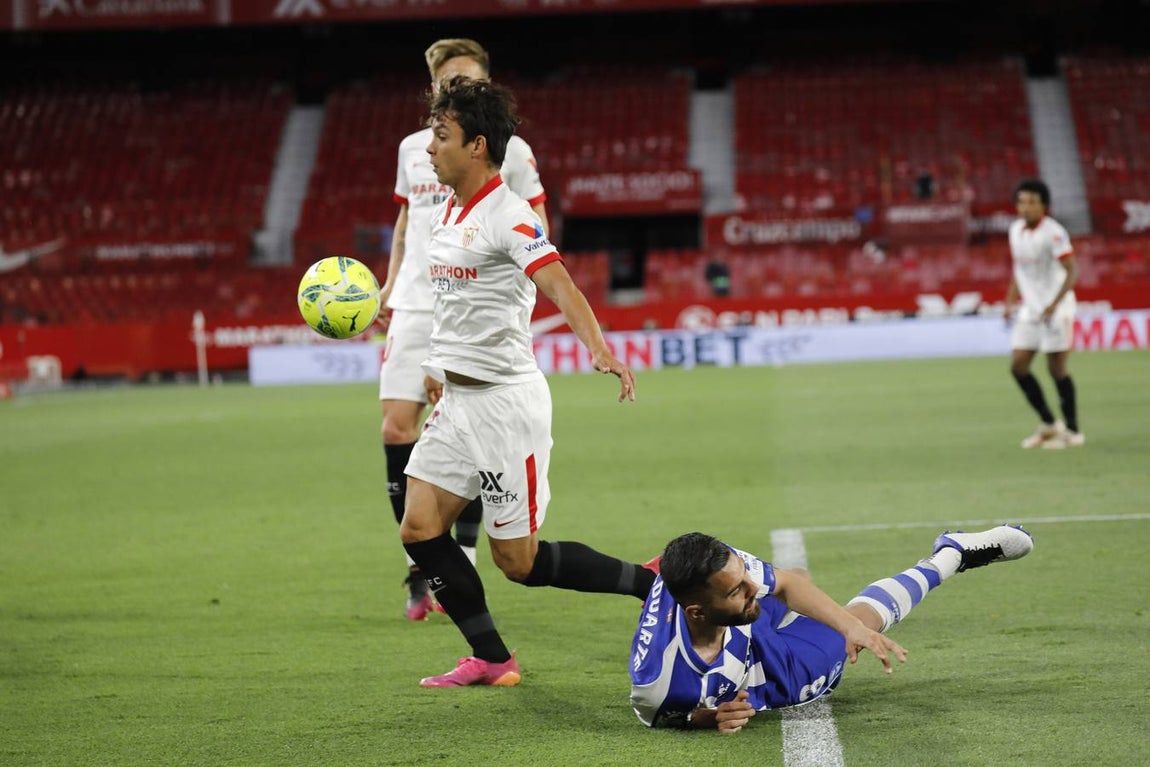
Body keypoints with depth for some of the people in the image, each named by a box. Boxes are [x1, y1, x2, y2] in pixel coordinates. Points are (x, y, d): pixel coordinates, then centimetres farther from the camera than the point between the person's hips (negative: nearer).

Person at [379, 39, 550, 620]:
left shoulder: (510, 150, 1)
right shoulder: (413, 148, 12)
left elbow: (537, 229, 5)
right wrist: (391, 281, 13)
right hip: (415, 305, 3)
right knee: (397, 426, -6)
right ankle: (421, 566, 5)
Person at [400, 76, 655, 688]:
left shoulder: (507, 216, -16)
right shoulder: (447, 213, 10)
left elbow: (560, 287, -31)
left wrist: (599, 349, -47)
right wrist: (439, 369, 31)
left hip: (505, 401, -8)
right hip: (457, 400, 8)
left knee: (518, 561, -3)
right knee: (419, 529, -1)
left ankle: (655, 583, 12)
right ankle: (490, 660, 9)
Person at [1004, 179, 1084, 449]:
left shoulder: (1053, 232, -15)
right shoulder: (1016, 230, 7)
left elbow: (1072, 271, -19)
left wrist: (1054, 304, -28)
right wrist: (1010, 302, 12)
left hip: (1057, 308, -7)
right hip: (1030, 309, 7)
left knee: (1057, 369, -4)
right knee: (1018, 366, 1)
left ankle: (1073, 431, 9)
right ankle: (1048, 424, 16)